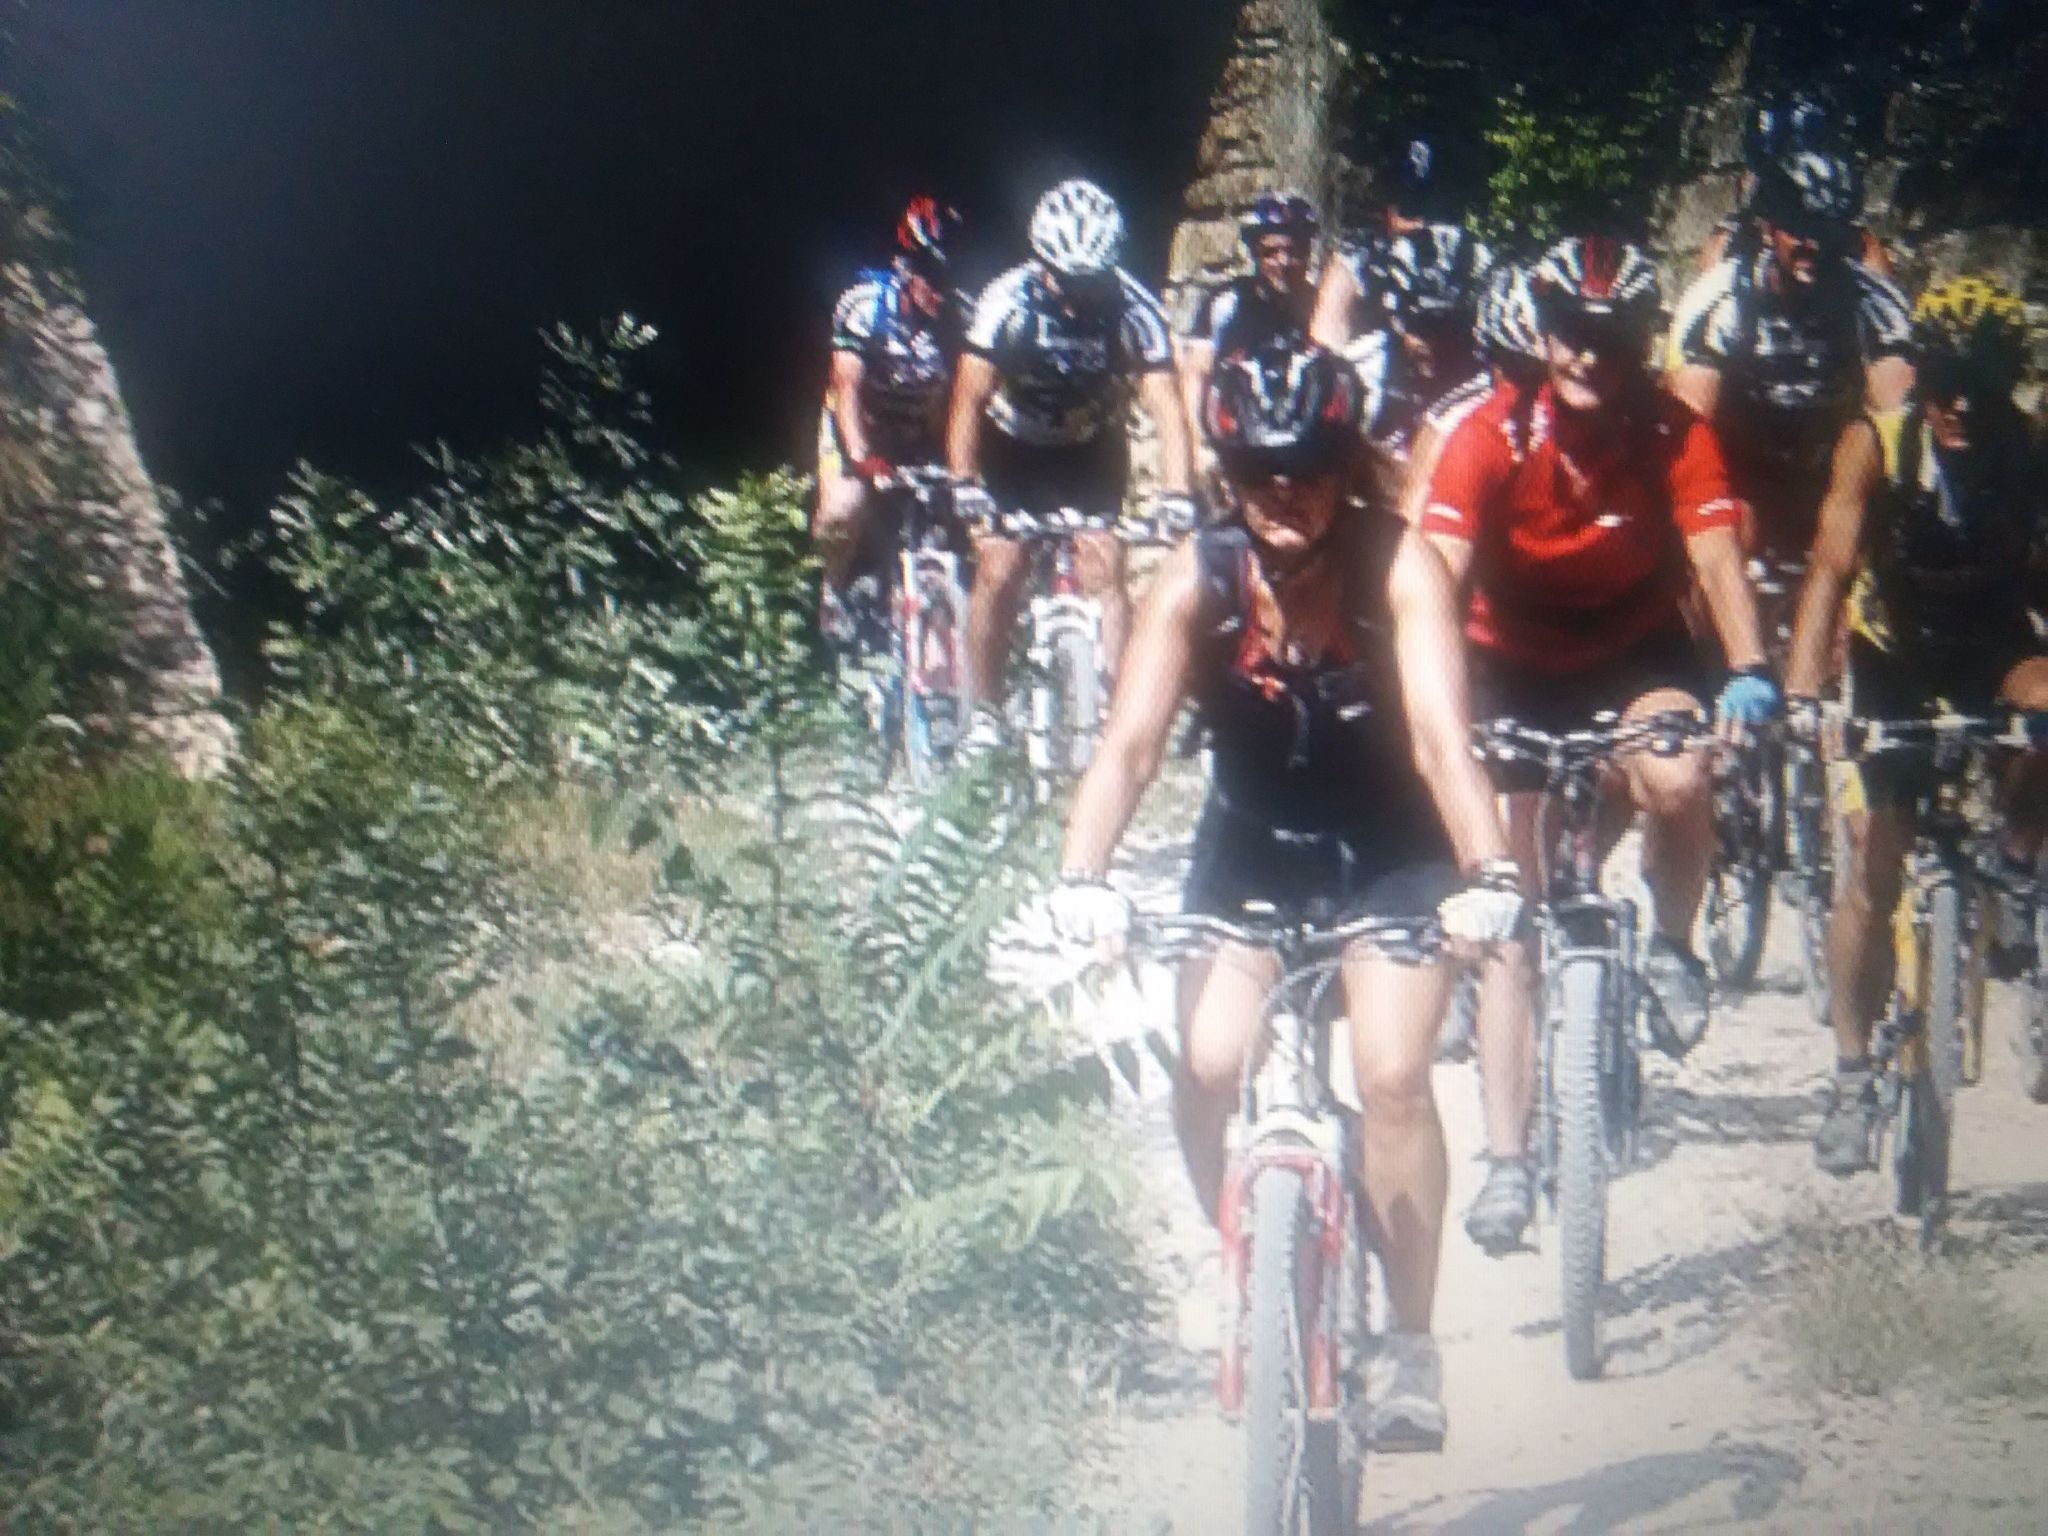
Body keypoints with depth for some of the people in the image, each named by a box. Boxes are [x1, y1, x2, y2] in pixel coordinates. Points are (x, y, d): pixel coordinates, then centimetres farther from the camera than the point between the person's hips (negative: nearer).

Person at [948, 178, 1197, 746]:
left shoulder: (1133, 307, -26)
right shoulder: (1010, 299, -28)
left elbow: (1166, 407, -31)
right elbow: (970, 398, -31)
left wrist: (1177, 495, -44)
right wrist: (964, 482, -44)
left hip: (1092, 449, 1)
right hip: (1014, 447, 0)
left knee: (1103, 570, -13)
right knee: (999, 569, -12)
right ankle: (984, 712, 1)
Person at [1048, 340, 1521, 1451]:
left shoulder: (1399, 570, -24)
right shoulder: (1198, 580, -20)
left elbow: (1441, 733, -36)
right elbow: (1131, 739, -29)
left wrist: (1488, 874, -52)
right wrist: (1081, 878, -45)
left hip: (1390, 854, -2)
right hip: (1251, 849, 2)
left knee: (1393, 1075, -20)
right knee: (1207, 1068, -19)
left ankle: (1412, 1346, -6)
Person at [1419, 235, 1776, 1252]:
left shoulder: (1675, 439, -19)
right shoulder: (1492, 438, -22)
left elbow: (1716, 557, -29)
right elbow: (1439, 582, -29)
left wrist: (1748, 674, -48)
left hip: (1637, 657, 0)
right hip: (1515, 670, 0)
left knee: (1677, 780, -34)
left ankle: (1671, 946, -3)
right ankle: (1506, 1160, -4)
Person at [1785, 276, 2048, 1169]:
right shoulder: (1875, 447, -24)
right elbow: (1832, 568, -29)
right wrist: (1800, 693, -41)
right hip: (1893, 657, 0)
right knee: (1873, 866, -4)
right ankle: (1853, 1078, 9)